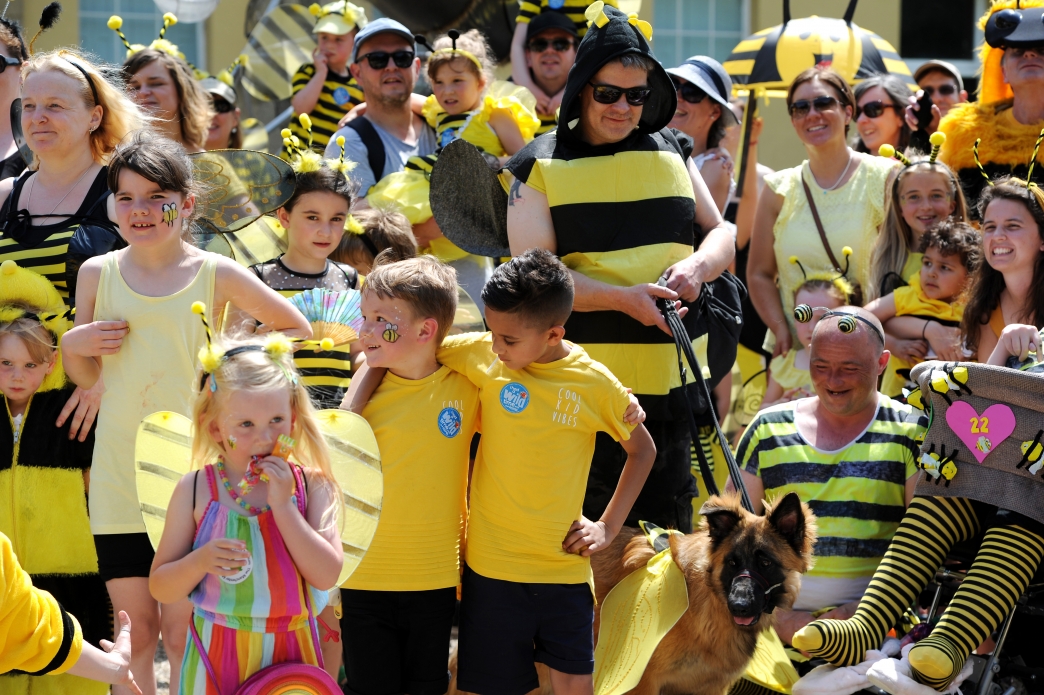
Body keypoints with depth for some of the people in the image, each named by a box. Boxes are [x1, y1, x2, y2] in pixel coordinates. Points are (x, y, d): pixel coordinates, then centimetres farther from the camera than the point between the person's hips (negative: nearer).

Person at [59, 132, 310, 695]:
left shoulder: (216, 275, -1)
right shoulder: (98, 274, 5)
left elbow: (295, 329, 12)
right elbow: (85, 376, 14)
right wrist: (73, 345, -7)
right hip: (118, 476, 2)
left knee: (182, 631, -3)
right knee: (134, 627, 3)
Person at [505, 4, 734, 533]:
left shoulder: (671, 153, 14)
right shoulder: (541, 166, 2)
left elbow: (723, 235, 17)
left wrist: (696, 265, -7)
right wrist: (623, 298, -21)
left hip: (673, 376, 4)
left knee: (670, 529, 8)